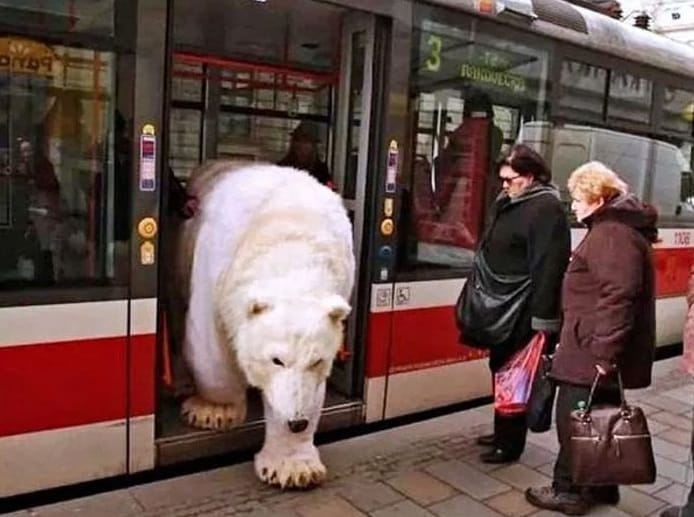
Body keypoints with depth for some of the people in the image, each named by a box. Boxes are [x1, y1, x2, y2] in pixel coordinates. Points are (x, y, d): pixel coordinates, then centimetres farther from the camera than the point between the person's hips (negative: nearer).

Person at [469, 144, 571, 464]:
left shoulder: (546, 209, -17)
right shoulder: (507, 204, 13)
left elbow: (548, 266, -24)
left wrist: (543, 317, -27)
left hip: (523, 313, -10)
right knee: (500, 370, 18)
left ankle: (510, 444, 14)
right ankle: (502, 432, 34)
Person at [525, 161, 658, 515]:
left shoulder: (611, 235, -19)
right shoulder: (618, 228, 17)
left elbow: (617, 298, -28)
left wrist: (603, 352, -27)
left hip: (592, 354, -11)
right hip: (602, 352, 11)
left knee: (574, 422, 1)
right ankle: (601, 488, 30)